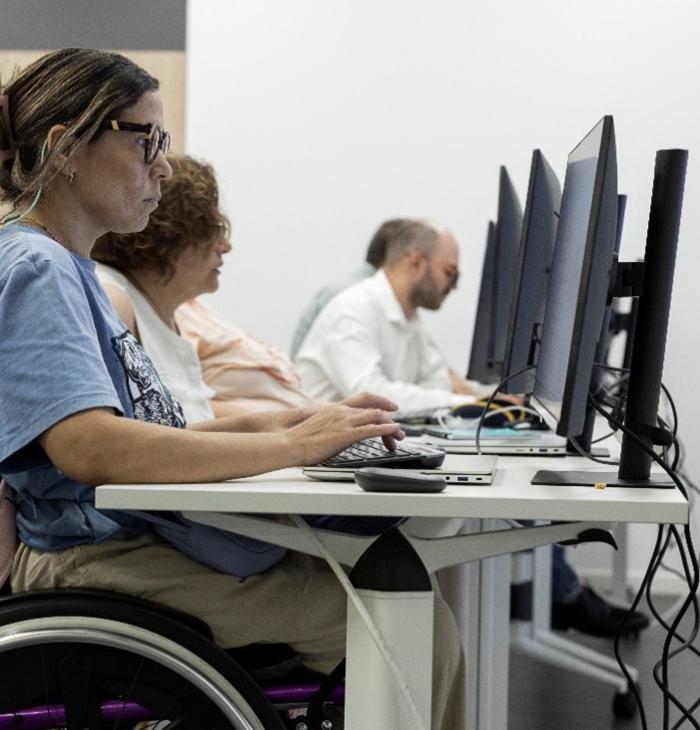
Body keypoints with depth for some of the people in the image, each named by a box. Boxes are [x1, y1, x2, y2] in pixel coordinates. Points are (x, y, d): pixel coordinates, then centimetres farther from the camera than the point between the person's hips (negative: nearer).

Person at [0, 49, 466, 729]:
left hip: (136, 541, 10)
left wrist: (264, 423, 5)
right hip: (89, 564, -10)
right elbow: (91, 449, -29)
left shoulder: (64, 266, 18)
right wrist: (294, 446, -24)